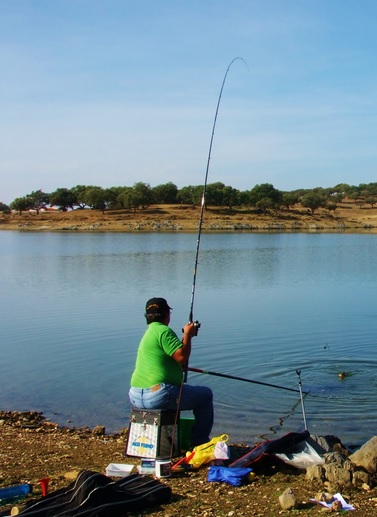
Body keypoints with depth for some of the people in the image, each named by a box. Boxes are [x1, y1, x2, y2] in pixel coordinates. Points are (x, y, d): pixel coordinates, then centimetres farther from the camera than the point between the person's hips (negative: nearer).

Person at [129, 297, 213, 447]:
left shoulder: (149, 331, 20)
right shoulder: (163, 331, -10)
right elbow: (182, 357, -15)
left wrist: (186, 335, 28)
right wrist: (188, 335, -3)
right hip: (158, 395, -10)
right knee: (205, 395, 6)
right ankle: (199, 441, 11)